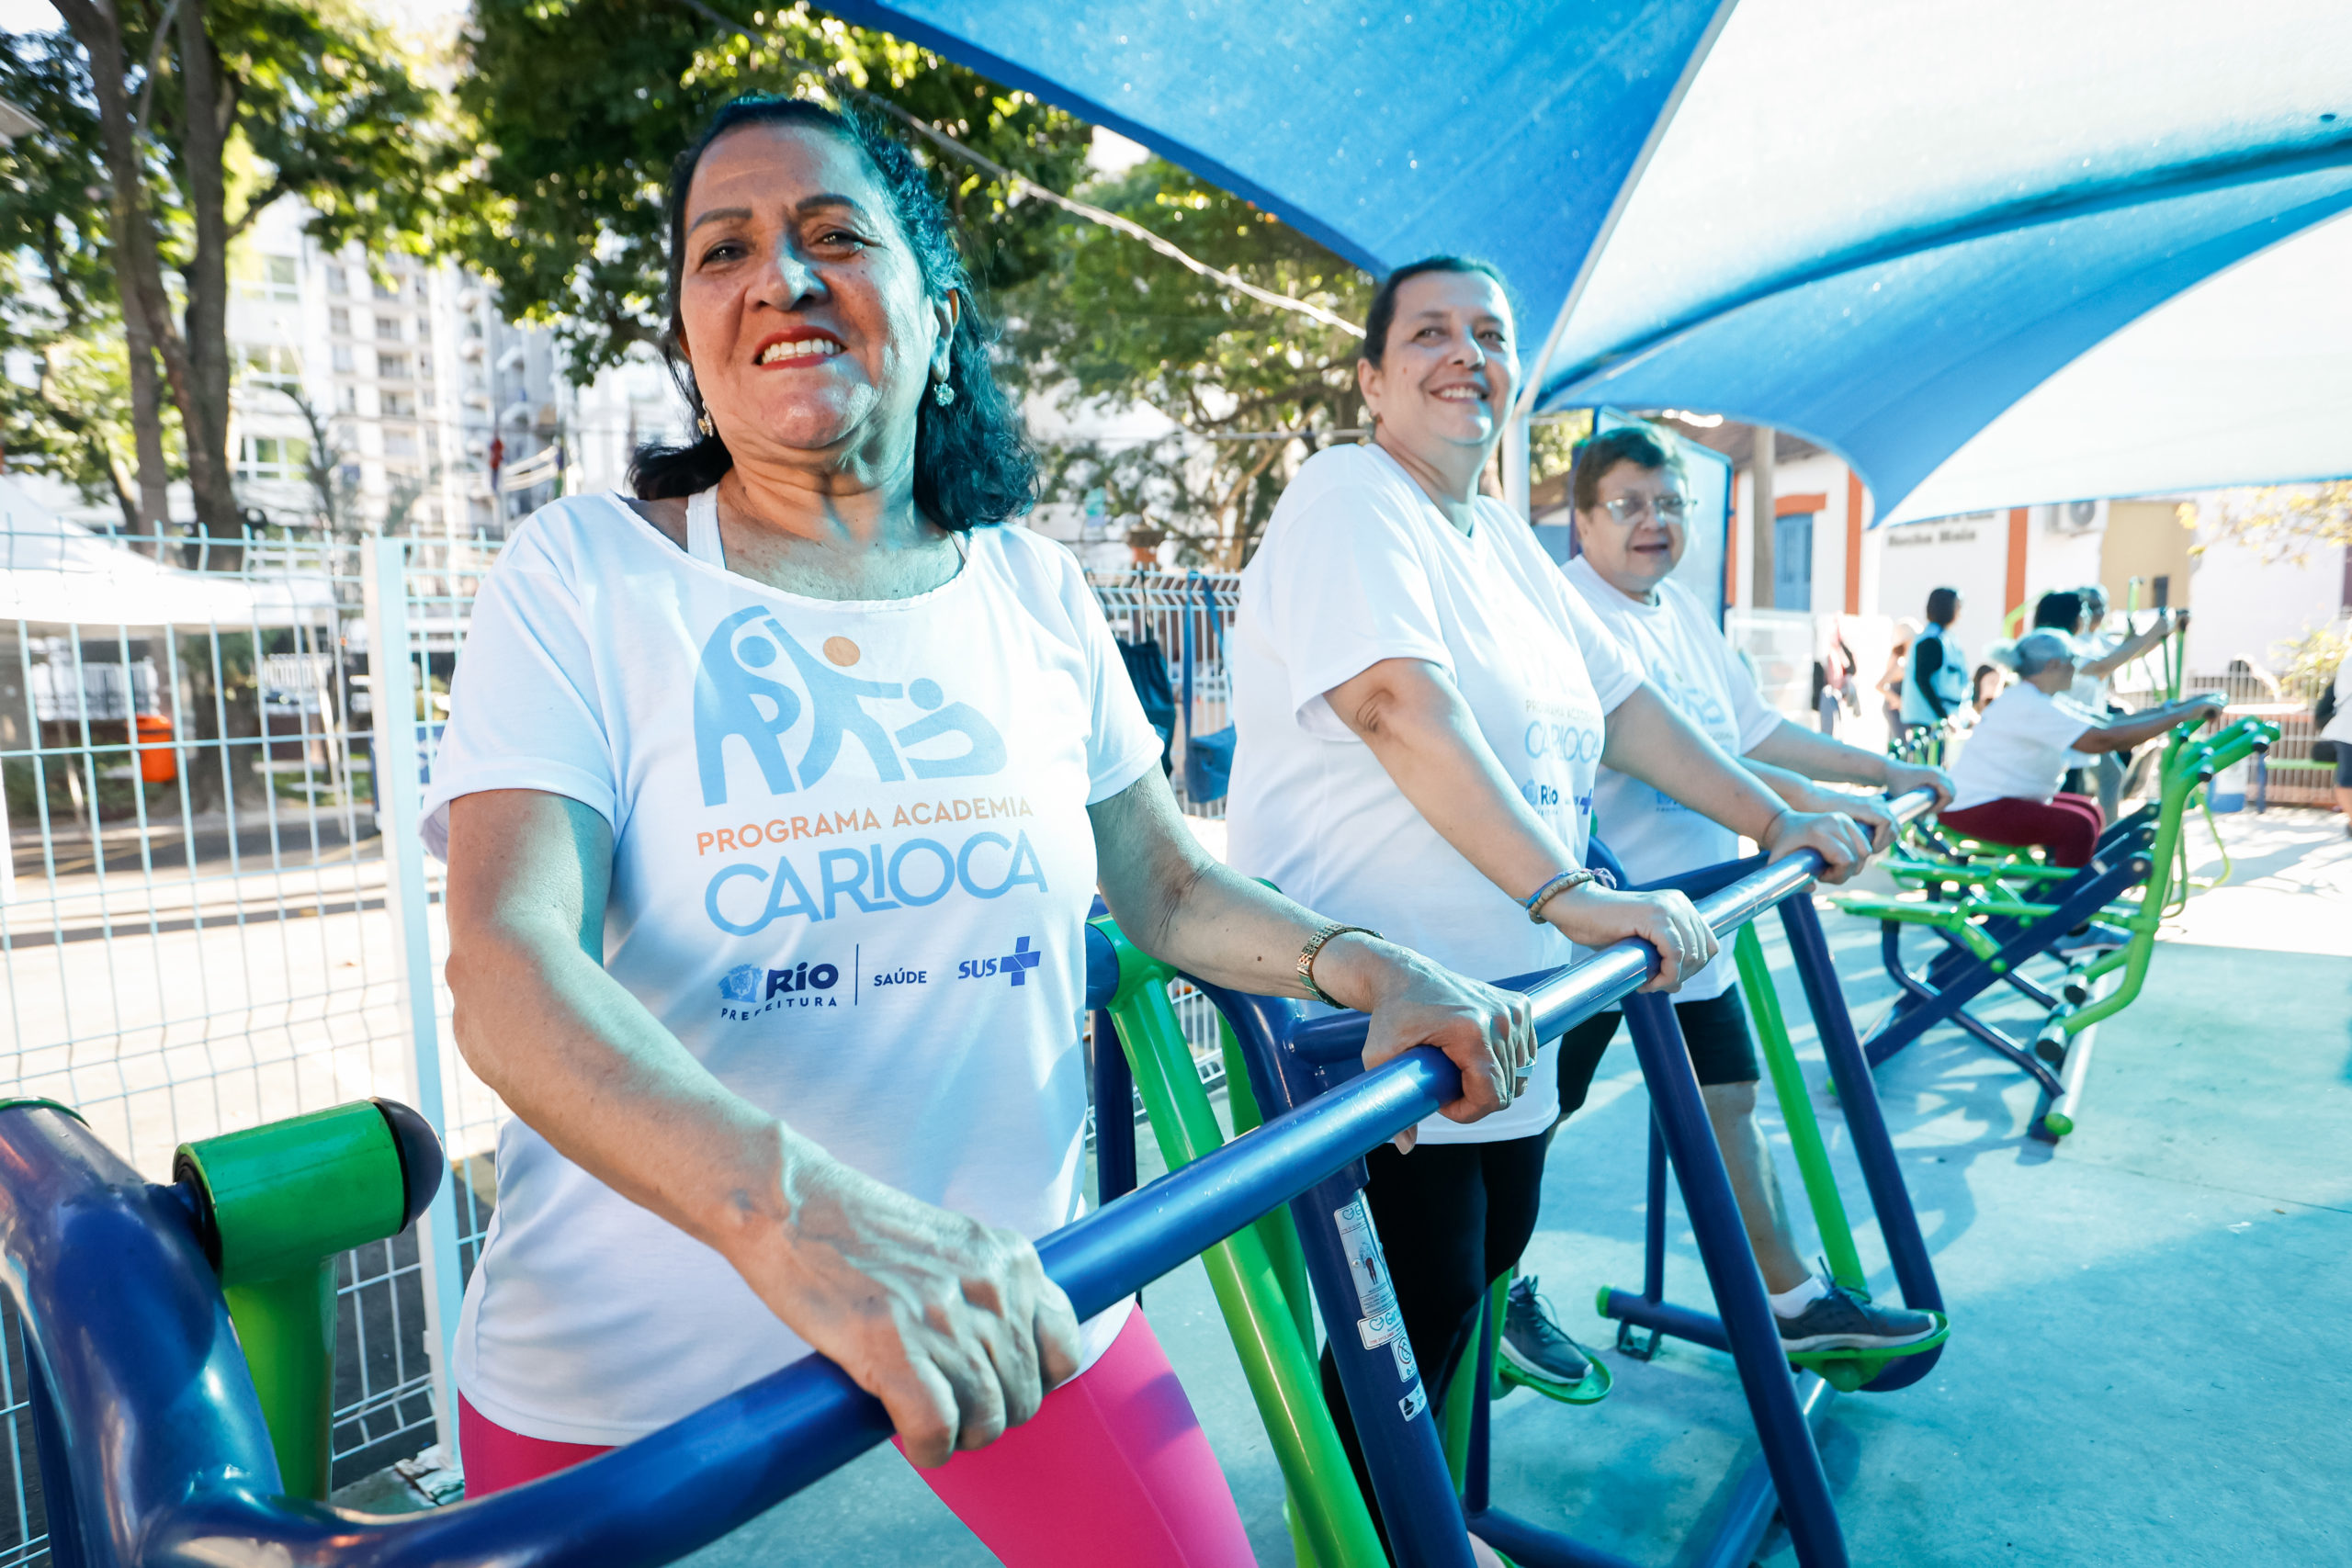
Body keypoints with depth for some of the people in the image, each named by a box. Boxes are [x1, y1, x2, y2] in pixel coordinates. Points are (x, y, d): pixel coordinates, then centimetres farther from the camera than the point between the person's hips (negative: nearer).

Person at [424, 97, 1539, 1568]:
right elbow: (508, 967, -22)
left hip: (1015, 1307, 3)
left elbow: (1171, 885, 9)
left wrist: (1366, 967, -9)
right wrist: (789, 1209, -39)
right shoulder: (584, 576, -9)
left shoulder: (1036, 591, 1)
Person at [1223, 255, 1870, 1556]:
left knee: (1487, 1255, 21)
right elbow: (1405, 707, -28)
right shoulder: (1348, 499, -13)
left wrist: (1774, 823, 15)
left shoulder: (1501, 539, 14)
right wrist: (1567, 894, -35)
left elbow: (1622, 704, 18)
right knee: (1419, 1306, 0)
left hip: (1497, 1008, 9)